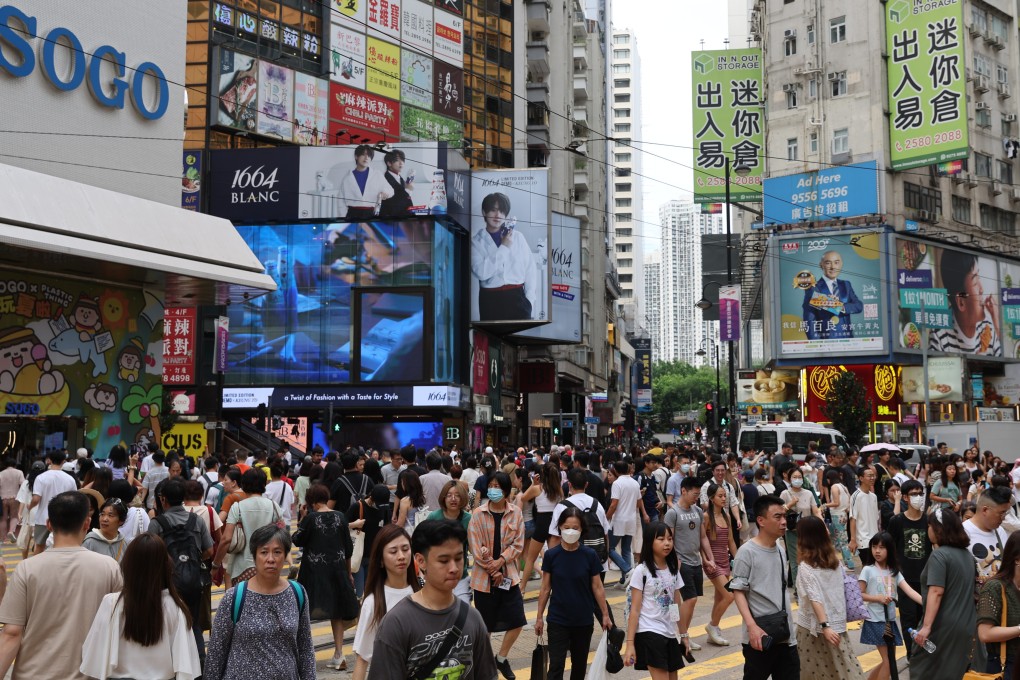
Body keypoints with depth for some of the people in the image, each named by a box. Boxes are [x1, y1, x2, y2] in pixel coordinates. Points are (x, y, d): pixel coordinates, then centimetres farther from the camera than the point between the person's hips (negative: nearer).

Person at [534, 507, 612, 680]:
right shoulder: (551, 555, -8)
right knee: (556, 665, -6)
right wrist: (539, 617, 2)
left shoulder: (589, 555, -8)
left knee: (579, 663, 15)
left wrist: (605, 615, 2)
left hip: (583, 620, 1)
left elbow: (597, 587, 0)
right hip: (557, 620, -1)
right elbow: (545, 588, -1)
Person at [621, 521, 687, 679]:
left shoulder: (673, 570, 8)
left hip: (670, 634, 7)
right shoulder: (641, 571, -10)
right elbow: (635, 610, -10)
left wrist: (683, 634, 16)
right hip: (649, 633, -7)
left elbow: (677, 606, 15)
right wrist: (630, 643, -13)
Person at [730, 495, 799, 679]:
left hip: (785, 634, 7)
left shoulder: (780, 551, 11)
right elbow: (738, 592, -13)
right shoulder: (747, 552, -11)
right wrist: (752, 626, -23)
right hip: (760, 635, -7)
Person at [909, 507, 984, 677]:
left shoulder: (939, 555, -15)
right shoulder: (967, 554, 11)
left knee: (924, 668, 3)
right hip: (968, 625, 8)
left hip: (944, 626, -8)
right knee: (957, 671, 15)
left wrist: (927, 626, -27)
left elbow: (936, 592, -23)